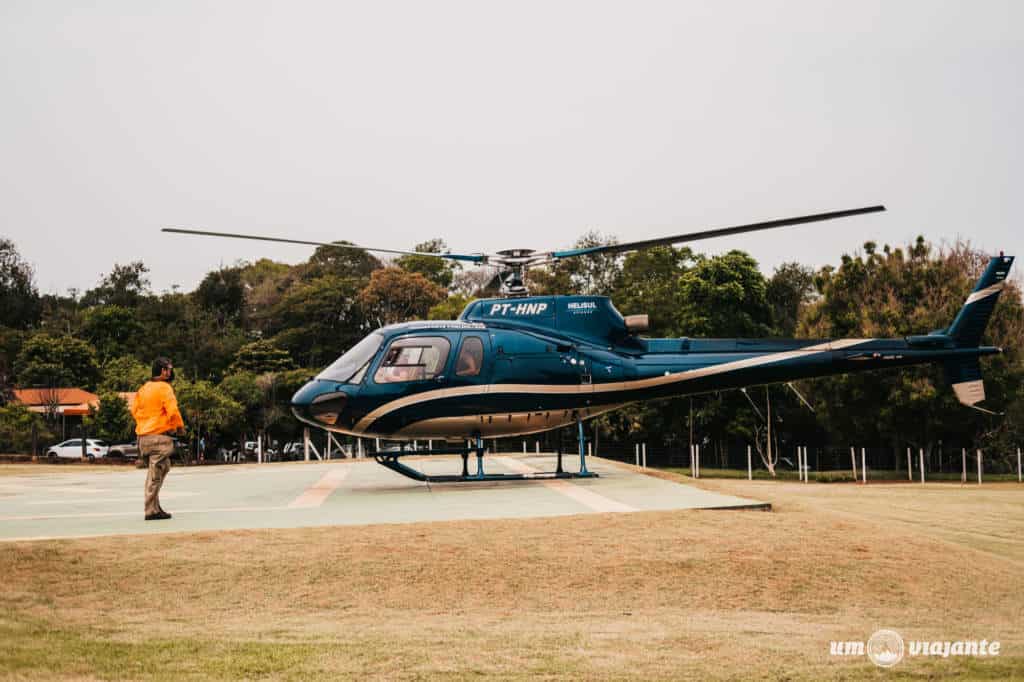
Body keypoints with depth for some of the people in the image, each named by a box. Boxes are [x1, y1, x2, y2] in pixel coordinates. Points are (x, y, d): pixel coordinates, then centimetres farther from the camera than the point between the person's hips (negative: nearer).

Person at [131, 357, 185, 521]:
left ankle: (155, 506, 18)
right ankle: (152, 511, -3)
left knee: (163, 466, 19)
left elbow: (135, 409, 17)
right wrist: (180, 427, -5)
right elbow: (172, 411, -19)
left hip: (145, 434, 9)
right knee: (155, 473, -5)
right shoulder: (164, 388, -12)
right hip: (159, 435, -9)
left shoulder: (144, 388, 14)